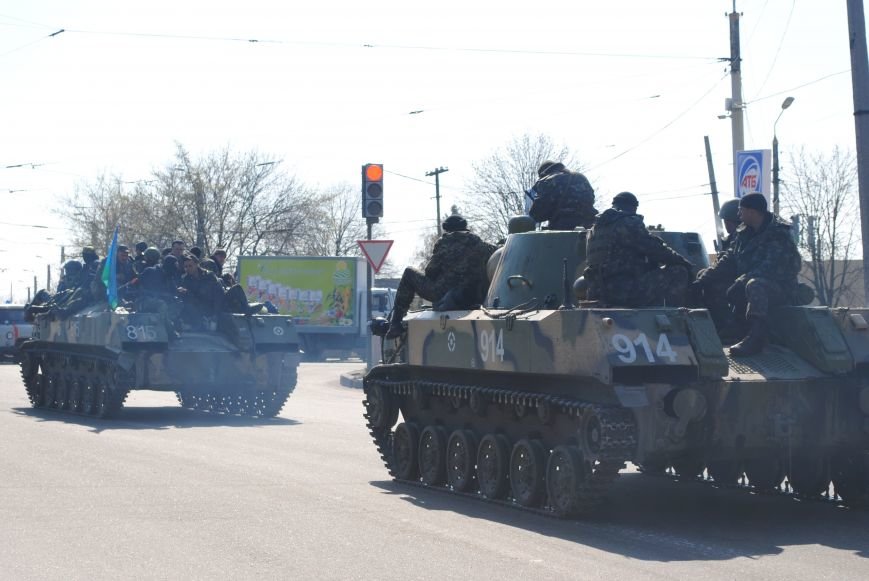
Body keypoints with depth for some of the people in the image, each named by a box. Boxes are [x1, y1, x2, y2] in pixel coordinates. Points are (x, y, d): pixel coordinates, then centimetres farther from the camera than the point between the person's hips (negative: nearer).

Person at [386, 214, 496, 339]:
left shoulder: (444, 242, 0)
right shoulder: (478, 243, 10)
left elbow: (430, 271, 1)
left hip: (443, 296, -4)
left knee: (409, 274, 14)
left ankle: (395, 324, 9)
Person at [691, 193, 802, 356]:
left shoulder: (779, 236, -17)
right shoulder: (745, 233, 9)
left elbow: (769, 270, -28)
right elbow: (728, 261, 8)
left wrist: (739, 284, -36)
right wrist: (705, 279, -6)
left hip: (780, 289, -9)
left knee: (755, 285, -43)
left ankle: (755, 338, -43)